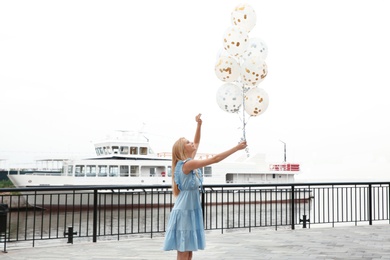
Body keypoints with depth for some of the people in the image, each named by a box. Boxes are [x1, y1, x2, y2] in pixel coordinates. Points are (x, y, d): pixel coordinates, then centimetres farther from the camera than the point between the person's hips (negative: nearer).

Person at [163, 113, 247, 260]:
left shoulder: (188, 162, 7)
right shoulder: (187, 164, -18)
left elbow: (197, 142, 20)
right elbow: (215, 159, -19)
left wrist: (199, 124, 10)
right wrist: (237, 148, -14)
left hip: (191, 212, 9)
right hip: (184, 213, -9)